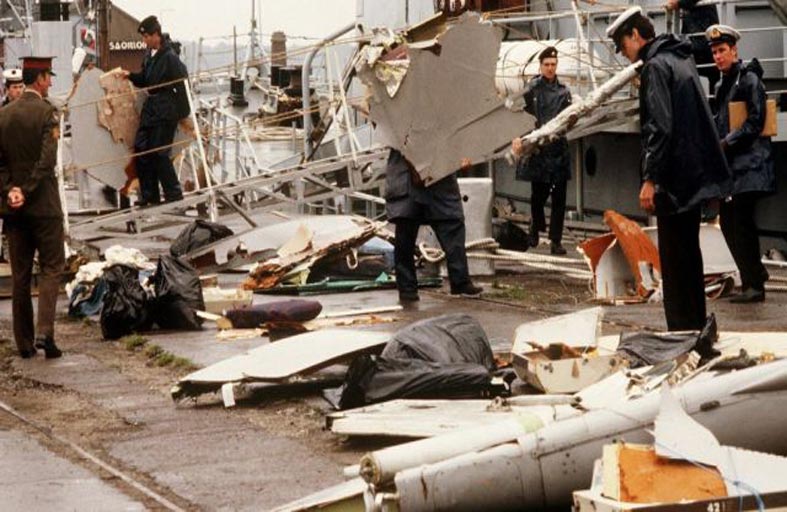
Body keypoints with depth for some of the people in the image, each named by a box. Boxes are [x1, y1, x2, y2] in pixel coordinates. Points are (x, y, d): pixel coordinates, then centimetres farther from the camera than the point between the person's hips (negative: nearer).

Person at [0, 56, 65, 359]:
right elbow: (48, 160, -17)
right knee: (51, 267, 2)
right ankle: (45, 331, -15)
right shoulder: (47, 113, -10)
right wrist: (27, 192, -13)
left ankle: (24, 342, 11)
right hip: (43, 204, -5)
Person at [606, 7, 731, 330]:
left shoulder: (655, 66, -12)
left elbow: (659, 127, -20)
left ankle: (682, 329, -6)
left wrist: (650, 179, -20)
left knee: (674, 261, -6)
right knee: (689, 254, 16)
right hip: (695, 176, 10)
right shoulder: (681, 60, 17)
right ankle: (696, 326, 23)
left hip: (675, 180, -10)